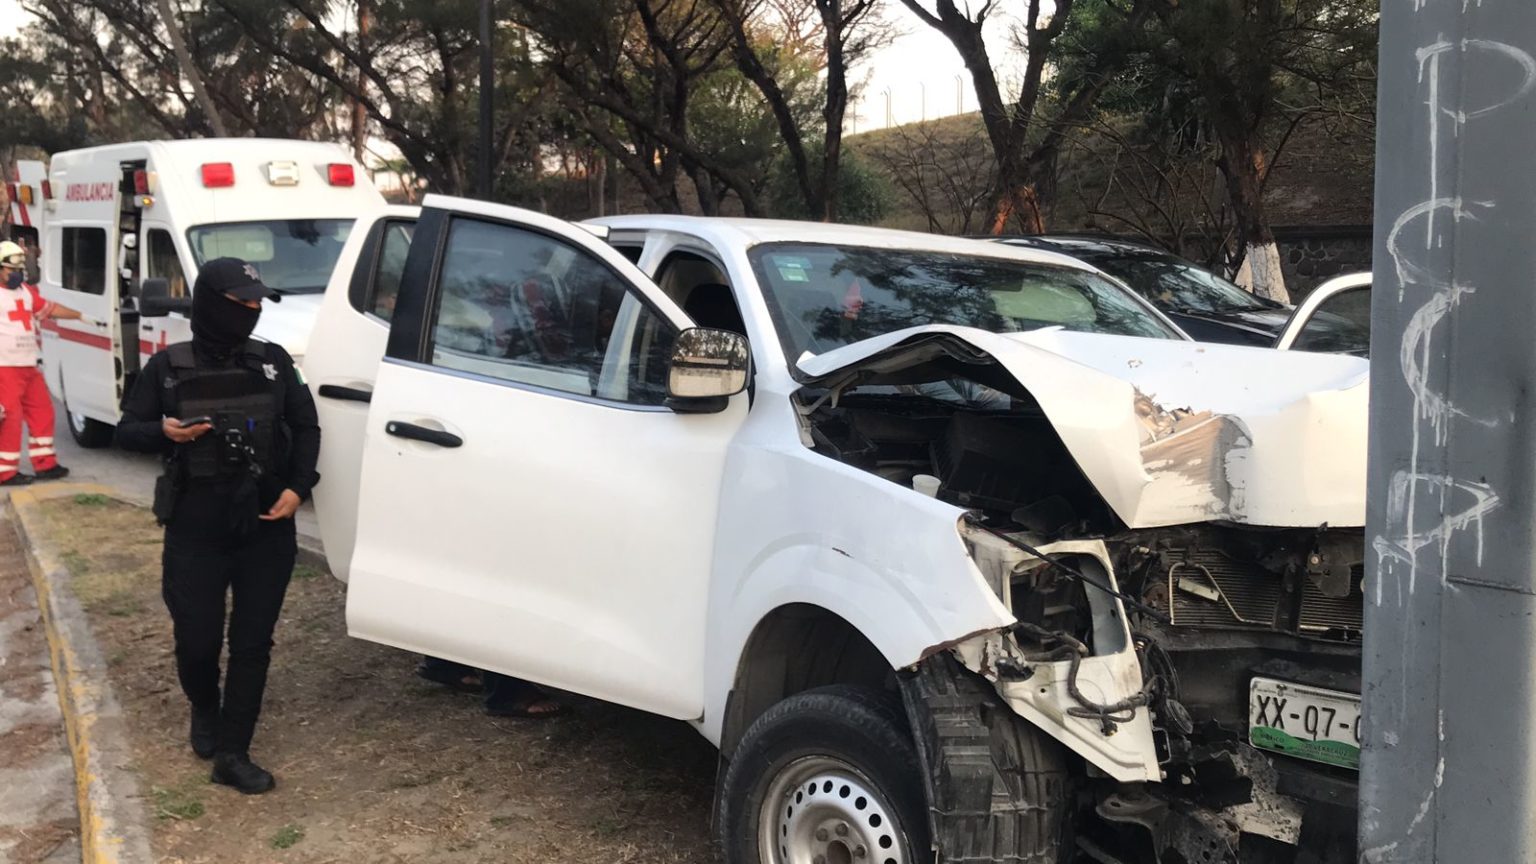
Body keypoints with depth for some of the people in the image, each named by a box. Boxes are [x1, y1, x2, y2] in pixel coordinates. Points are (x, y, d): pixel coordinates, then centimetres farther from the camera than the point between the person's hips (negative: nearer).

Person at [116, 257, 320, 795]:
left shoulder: (274, 363, 4)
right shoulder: (169, 367, -1)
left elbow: (306, 428, 9)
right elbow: (127, 431, 4)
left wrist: (297, 487, -5)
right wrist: (165, 433, -18)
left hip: (266, 527, 2)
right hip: (196, 530, -1)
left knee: (253, 641, 1)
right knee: (197, 639, 5)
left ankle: (233, 754, 10)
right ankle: (205, 712, 38)